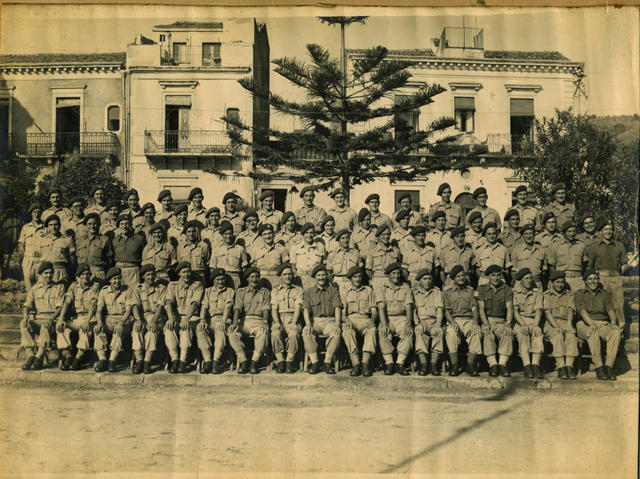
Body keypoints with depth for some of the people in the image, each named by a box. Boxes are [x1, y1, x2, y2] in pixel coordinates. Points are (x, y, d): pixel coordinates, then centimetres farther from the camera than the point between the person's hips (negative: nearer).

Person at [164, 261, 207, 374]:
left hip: (192, 317, -2)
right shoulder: (172, 285, 13)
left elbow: (194, 303, -9)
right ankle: (174, 359, -30)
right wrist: (171, 318, -24)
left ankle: (183, 361, -36)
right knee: (168, 327, -30)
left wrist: (186, 319, -26)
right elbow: (169, 302, -4)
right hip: (177, 317, 2)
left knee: (187, 328, -35)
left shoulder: (197, 286, 6)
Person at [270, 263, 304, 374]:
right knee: (275, 334, -33)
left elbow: (298, 308, 2)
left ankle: (290, 362, -23)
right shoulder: (275, 290, 19)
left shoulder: (298, 290, 16)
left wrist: (293, 323, -15)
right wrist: (277, 322, -13)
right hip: (279, 319, 1)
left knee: (294, 333, -35)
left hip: (293, 319, -1)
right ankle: (280, 361, -21)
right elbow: (274, 308, 7)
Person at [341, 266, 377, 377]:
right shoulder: (345, 291, 18)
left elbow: (374, 310, 12)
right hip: (350, 319, 0)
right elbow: (342, 311, 9)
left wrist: (372, 320, -10)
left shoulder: (368, 290, 20)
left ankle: (366, 364, -39)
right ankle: (355, 364, -38)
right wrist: (346, 320, -14)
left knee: (372, 330, -35)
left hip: (365, 319, 0)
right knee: (347, 331, -36)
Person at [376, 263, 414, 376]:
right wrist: (384, 324, -22)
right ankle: (389, 363, -23)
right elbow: (381, 307, -5)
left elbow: (409, 307, 1)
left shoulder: (406, 288, 11)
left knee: (409, 333, -31)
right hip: (387, 318, 0)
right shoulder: (382, 289, 8)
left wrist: (408, 323, -17)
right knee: (382, 332, -32)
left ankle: (400, 363, -23)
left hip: (402, 318, 1)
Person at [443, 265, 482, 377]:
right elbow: (446, 311, 7)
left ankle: (471, 365, -28)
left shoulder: (470, 291, 23)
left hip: (468, 320, 1)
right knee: (451, 333, -36)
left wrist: (475, 322, -10)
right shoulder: (447, 293, 19)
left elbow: (474, 308, 10)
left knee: (477, 332, -33)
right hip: (453, 320, -1)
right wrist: (453, 322, -15)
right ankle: (454, 365, -30)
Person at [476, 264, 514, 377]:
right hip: (487, 321, 0)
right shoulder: (482, 289, 10)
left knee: (508, 333, -32)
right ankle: (492, 365, -32)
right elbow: (481, 309, 1)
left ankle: (502, 364, -33)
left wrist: (508, 323, -19)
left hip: (502, 322, 1)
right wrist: (487, 325, -15)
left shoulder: (507, 290, 11)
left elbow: (509, 309, -1)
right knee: (488, 335, -33)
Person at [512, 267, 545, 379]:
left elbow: (538, 311, -2)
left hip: (533, 322, 1)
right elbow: (515, 311, -4)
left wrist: (534, 326, -19)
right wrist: (523, 325, -20)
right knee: (522, 333, -35)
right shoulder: (514, 293, 7)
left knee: (537, 333, -33)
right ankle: (527, 365, -42)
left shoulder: (538, 293, 11)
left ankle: (536, 365, -40)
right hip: (519, 322, -1)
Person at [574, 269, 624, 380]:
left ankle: (609, 366, -35)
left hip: (603, 324, 3)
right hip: (585, 325, -3)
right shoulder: (580, 294, 12)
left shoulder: (605, 294, 22)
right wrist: (591, 323, -26)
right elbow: (582, 310, -6)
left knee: (616, 333, -31)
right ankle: (599, 368, -39)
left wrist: (613, 322, -17)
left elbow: (611, 310, 6)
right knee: (593, 332, -38)